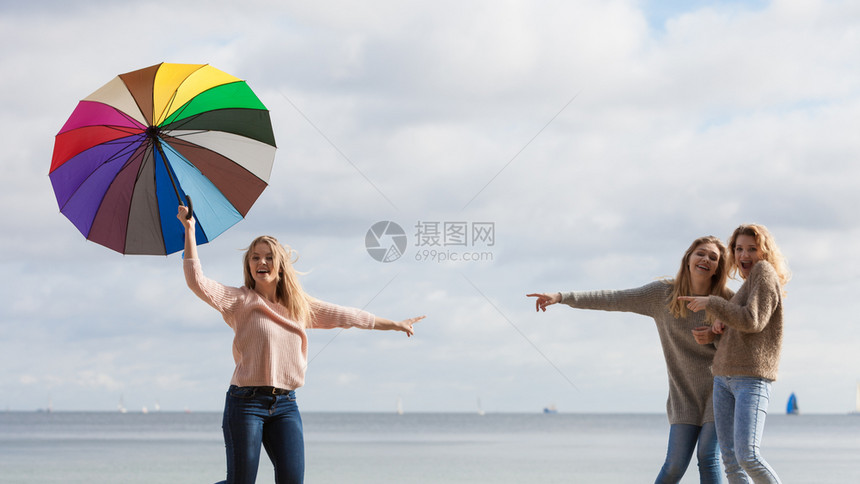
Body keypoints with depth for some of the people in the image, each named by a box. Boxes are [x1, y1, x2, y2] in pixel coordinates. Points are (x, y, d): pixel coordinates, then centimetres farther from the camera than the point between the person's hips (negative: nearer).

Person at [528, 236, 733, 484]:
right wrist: (561, 297, -11)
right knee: (675, 464, -3)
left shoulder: (725, 299, -4)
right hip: (684, 392, 1)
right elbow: (613, 299, -5)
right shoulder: (663, 294, -2)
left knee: (708, 458, -9)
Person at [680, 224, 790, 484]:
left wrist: (710, 303, -10)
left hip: (753, 379, -9)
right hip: (725, 377, 9)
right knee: (730, 459, -1)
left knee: (747, 456, -20)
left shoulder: (764, 271, -4)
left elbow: (753, 321, -16)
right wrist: (722, 324, 12)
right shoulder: (747, 286, 22)